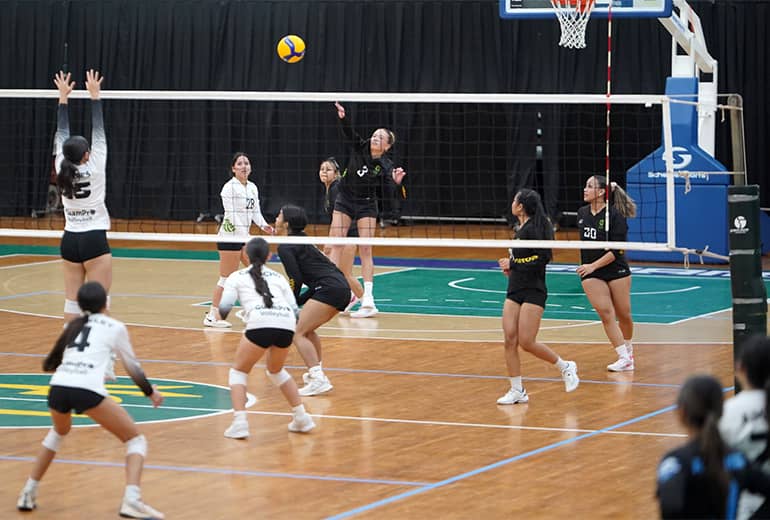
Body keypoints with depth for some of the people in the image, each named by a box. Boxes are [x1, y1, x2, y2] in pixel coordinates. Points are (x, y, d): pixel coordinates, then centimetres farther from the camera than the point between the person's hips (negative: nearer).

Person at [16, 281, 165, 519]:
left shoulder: (73, 325, 25)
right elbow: (133, 367, 21)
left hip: (58, 388, 5)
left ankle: (28, 494, 33)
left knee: (58, 432, 38)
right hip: (88, 390, -5)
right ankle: (131, 500, -13)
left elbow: (49, 365, 34)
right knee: (136, 440, 9)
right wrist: (151, 392, 38)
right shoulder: (115, 327, 15)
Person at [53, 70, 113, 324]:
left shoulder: (62, 169, -1)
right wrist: (95, 96, -6)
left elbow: (62, 136, 7)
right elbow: (98, 132, -9)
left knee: (72, 301, 7)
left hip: (69, 240, 5)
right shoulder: (94, 168, -12)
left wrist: (63, 98, 11)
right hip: (94, 239, -5)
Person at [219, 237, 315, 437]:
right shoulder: (278, 277, 27)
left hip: (260, 323, -4)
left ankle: (239, 422, -1)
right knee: (276, 371, 30)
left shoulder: (237, 277, 19)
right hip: (287, 324, 4)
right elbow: (294, 309, 20)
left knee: (239, 371, 16)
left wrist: (223, 313, 30)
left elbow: (224, 307, 8)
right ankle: (301, 417, 25)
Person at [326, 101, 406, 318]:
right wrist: (342, 117, -43)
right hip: (344, 200, 2)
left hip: (366, 205, -2)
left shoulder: (385, 165, -13)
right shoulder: (359, 148, -8)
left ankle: (368, 298, -9)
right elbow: (348, 132, -24)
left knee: (365, 249, -7)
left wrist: (396, 181, -49)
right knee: (335, 245, -5)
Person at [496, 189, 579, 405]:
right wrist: (511, 266, 3)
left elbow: (543, 257, -21)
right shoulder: (520, 229, 13)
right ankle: (517, 391, 4)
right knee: (510, 340, -1)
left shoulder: (533, 228, -13)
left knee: (527, 342, -9)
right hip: (515, 290, 8)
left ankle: (566, 367, 12)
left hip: (533, 291, -8)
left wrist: (513, 263, -16)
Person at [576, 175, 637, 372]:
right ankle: (624, 358, -9)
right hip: (590, 275, 4)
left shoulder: (615, 215, -13)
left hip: (616, 271, -4)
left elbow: (617, 250, -17)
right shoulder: (582, 213, 5)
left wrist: (593, 266, -21)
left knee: (623, 314, 4)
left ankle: (628, 350, 29)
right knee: (605, 313, -11)